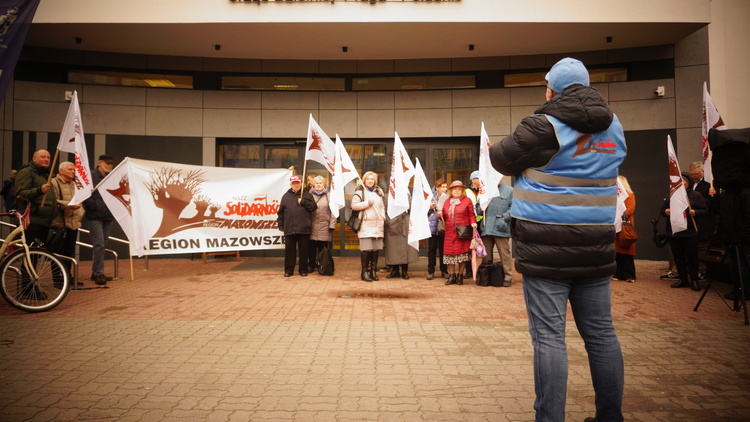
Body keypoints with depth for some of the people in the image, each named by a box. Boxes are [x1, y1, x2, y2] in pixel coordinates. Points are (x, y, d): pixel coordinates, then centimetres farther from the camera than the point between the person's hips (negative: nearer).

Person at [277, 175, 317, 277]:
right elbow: (281, 212, 11)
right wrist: (281, 225, 7)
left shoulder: (307, 195, 9)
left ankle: (303, 269, 14)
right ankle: (289, 269, 14)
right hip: (289, 229, 1)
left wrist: (303, 202, -7)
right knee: (289, 250, 4)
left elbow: (313, 207, -1)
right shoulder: (286, 196, 12)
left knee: (304, 250, 4)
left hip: (304, 229, -1)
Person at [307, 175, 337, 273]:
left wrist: (332, 225, -5)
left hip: (324, 227, -1)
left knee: (323, 248, 1)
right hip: (312, 226, 1)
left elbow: (333, 211, 2)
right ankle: (311, 265, 17)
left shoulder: (329, 195, 6)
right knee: (311, 248, 5)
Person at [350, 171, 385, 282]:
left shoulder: (379, 192, 21)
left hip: (378, 224, 5)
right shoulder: (360, 192, 2)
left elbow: (382, 206, 26)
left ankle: (373, 271, 11)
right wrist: (367, 203, -11)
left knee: (375, 249, 4)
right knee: (366, 249, -8)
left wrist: (383, 219, 16)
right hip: (366, 224, -5)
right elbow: (354, 205, -8)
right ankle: (364, 272, -1)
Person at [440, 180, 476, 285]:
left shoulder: (467, 200, 4)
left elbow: (472, 215, 1)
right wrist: (440, 215, 0)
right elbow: (444, 217, 21)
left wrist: (473, 223, -17)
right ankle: (452, 276, 12)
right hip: (450, 232, 4)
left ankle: (460, 275, 11)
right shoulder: (447, 202, 16)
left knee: (462, 253, -1)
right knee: (449, 253, 2)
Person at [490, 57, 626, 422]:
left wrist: (494, 148, 22)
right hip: (596, 247, 6)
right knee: (601, 333, 13)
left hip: (546, 249, -6)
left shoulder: (545, 127, -9)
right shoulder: (614, 128, 10)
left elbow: (502, 159, -1)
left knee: (548, 337, -2)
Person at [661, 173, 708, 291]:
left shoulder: (696, 195, 2)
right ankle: (683, 279, 17)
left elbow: (705, 210, 0)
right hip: (673, 232, 4)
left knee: (691, 256, -1)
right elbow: (662, 209, 19)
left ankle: (694, 280, 10)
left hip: (690, 233, -4)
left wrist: (695, 212, -18)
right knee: (678, 256, 7)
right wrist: (665, 212, -4)